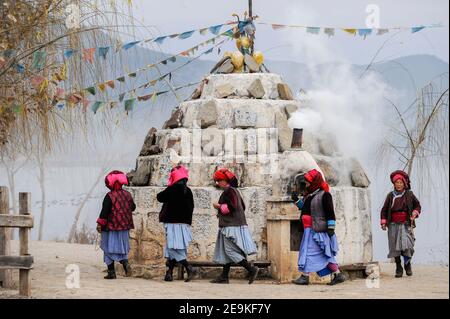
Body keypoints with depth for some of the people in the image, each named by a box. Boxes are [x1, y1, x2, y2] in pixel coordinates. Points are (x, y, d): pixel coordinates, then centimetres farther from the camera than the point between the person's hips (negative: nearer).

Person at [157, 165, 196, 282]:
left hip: (173, 222, -7)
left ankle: (188, 268, -21)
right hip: (184, 223, 7)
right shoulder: (188, 191, 7)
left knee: (173, 248, -6)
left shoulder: (172, 189, -12)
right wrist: (188, 221, 17)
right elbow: (191, 207, 11)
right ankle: (169, 273, 13)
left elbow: (159, 197, 0)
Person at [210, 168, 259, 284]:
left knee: (230, 251, -10)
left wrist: (219, 206, -10)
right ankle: (224, 276, 12)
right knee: (227, 252, 11)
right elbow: (243, 206, 22)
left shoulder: (229, 191, -13)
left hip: (231, 226, -11)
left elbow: (232, 207, -23)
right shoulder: (234, 190, 17)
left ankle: (251, 269, -12)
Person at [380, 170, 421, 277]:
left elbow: (417, 205, 16)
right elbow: (384, 209, 10)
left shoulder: (409, 194, 6)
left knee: (407, 245, -13)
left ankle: (407, 265, 7)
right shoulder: (390, 195, 7)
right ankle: (398, 268, 9)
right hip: (393, 225, 1)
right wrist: (383, 222, 2)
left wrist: (415, 213, -3)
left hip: (406, 224, -1)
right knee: (395, 247, 0)